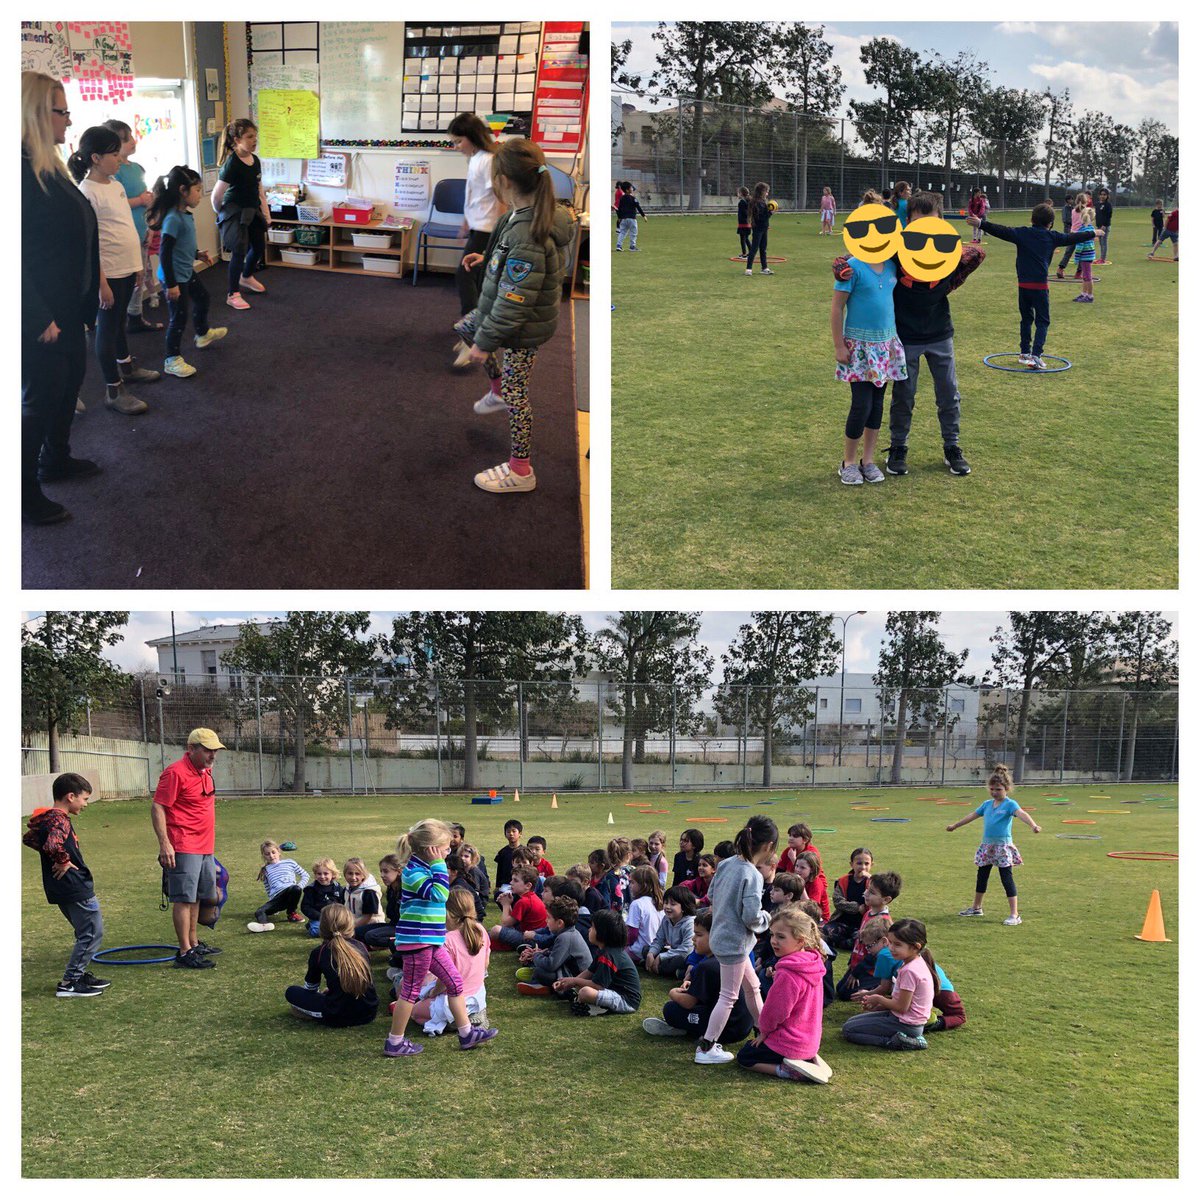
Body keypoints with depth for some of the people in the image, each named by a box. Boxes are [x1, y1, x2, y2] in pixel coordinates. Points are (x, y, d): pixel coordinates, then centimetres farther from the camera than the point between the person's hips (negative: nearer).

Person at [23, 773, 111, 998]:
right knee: (92, 933, -3)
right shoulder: (59, 819, -19)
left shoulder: (46, 818, 11)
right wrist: (63, 860, -20)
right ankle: (69, 984, 0)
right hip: (75, 887, -10)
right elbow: (53, 845, -37)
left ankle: (80, 975, 27)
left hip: (63, 889, 10)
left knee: (86, 933, 20)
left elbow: (29, 838, 28)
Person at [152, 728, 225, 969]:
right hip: (184, 848, -9)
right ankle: (185, 952, -4)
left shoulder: (205, 771, 12)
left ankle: (194, 943, 29)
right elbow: (157, 808, -18)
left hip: (205, 847, 10)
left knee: (197, 896, 18)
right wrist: (164, 843, -24)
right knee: (184, 899, -7)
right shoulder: (176, 773, -16)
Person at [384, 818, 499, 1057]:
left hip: (430, 942, 10)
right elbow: (439, 894, -32)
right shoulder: (414, 872, -19)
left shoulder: (424, 869, 13)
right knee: (411, 990, 1)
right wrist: (438, 864, -26)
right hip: (416, 941, -10)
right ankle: (395, 1043, 14)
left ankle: (467, 1033, 19)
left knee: (455, 982, 12)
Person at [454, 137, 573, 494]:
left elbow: (512, 304, -29)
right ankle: (498, 388, 41)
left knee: (515, 395, 5)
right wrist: (488, 259, 14)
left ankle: (521, 472, 21)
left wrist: (486, 342, -19)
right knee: (463, 328, 27)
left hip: (523, 330, -9)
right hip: (512, 307, 9)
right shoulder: (540, 213, -7)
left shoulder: (527, 237, -34)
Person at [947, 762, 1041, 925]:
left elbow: (1021, 814, -30)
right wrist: (954, 826, 35)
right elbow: (972, 816, 25)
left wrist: (1033, 825, -49)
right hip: (987, 846, 7)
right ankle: (976, 907, 34)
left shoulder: (1010, 804, -10)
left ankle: (1014, 914, -4)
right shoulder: (987, 804, 11)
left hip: (1003, 846, -7)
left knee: (1007, 878, -8)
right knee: (981, 876, 17)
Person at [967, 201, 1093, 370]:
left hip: (1023, 285, 2)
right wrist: (1092, 234, 33)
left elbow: (1002, 231, -11)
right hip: (1040, 286, -2)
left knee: (1026, 319, 17)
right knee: (1042, 321, 3)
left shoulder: (1022, 233, 0)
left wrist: (981, 224, -14)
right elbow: (1072, 238, 16)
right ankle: (1035, 356, -11)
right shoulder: (1052, 237, 3)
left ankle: (1025, 353, 22)